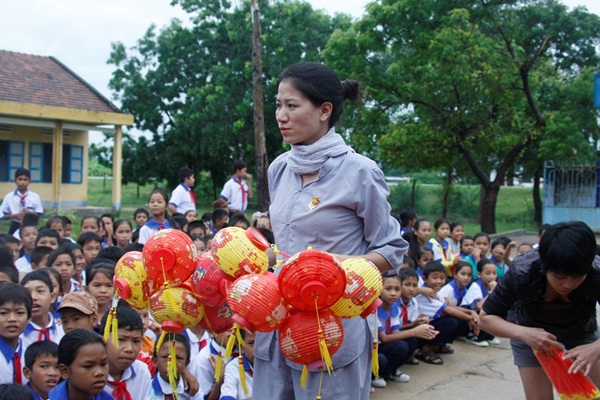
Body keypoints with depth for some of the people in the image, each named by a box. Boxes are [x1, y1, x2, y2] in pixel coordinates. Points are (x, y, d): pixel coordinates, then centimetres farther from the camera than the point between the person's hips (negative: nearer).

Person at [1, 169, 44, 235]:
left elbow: (39, 215, 4)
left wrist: (31, 214, -16)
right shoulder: (9, 197, -1)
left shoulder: (35, 197, -1)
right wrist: (15, 216, -14)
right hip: (15, 227, 0)